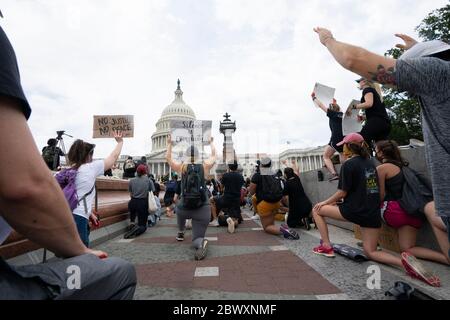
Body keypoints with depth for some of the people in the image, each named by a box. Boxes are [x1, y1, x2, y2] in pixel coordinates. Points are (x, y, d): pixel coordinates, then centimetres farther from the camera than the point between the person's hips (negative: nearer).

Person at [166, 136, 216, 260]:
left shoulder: (181, 167, -1)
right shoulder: (205, 166, -1)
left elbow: (168, 158, 18)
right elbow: (213, 155, 19)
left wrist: (169, 144, 28)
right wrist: (211, 142, 33)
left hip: (184, 207, 1)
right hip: (202, 209, -1)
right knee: (196, 239, 5)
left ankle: (180, 233, 46)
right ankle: (202, 242, -30)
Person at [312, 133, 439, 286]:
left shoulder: (348, 164, -11)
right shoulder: (369, 162, 13)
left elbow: (342, 193, -12)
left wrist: (325, 202, 2)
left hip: (356, 210, -7)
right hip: (373, 213, 7)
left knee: (317, 209, 9)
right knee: (371, 252, 18)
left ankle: (326, 246, 5)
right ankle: (404, 261, -8)